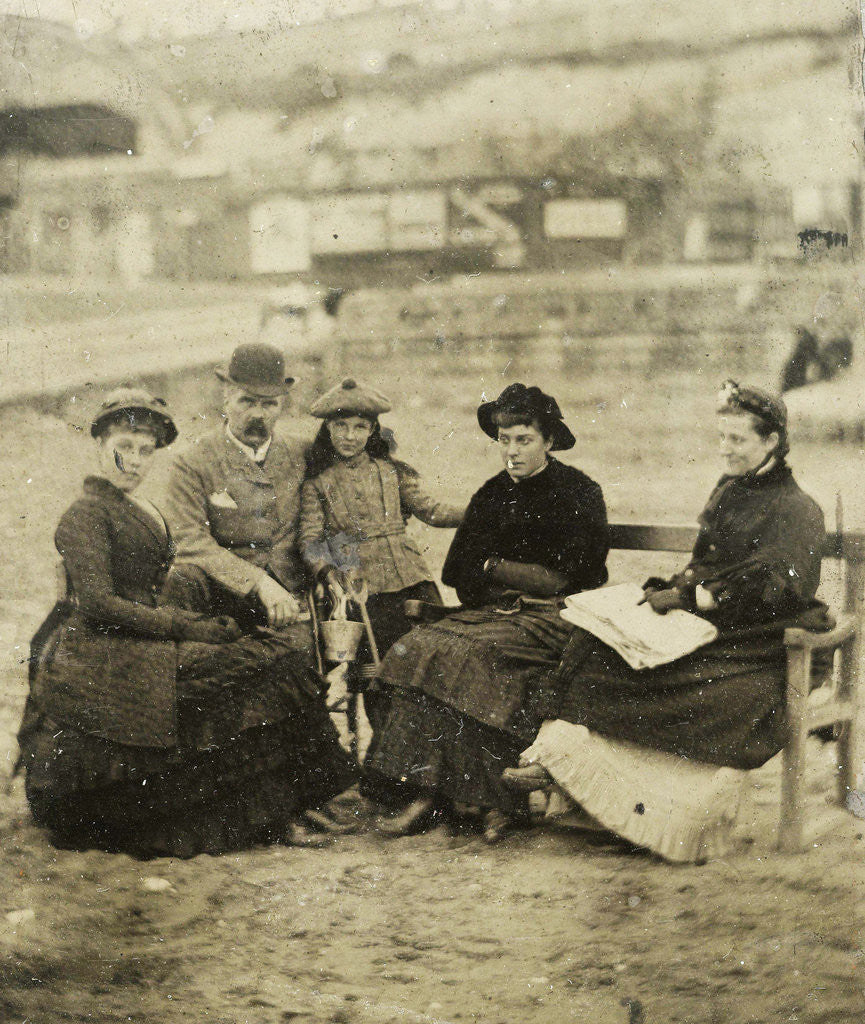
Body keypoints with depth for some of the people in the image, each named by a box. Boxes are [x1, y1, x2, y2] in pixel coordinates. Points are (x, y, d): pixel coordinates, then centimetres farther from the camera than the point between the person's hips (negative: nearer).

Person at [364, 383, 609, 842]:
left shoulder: (578, 494, 0)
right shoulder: (493, 494, 17)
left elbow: (564, 579, -8)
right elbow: (456, 572, 11)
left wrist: (493, 567, -2)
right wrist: (521, 575, -3)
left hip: (552, 619, -6)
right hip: (494, 613, 6)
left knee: (463, 656, -30)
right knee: (416, 648, -21)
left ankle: (496, 800, -23)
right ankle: (426, 792, -25)